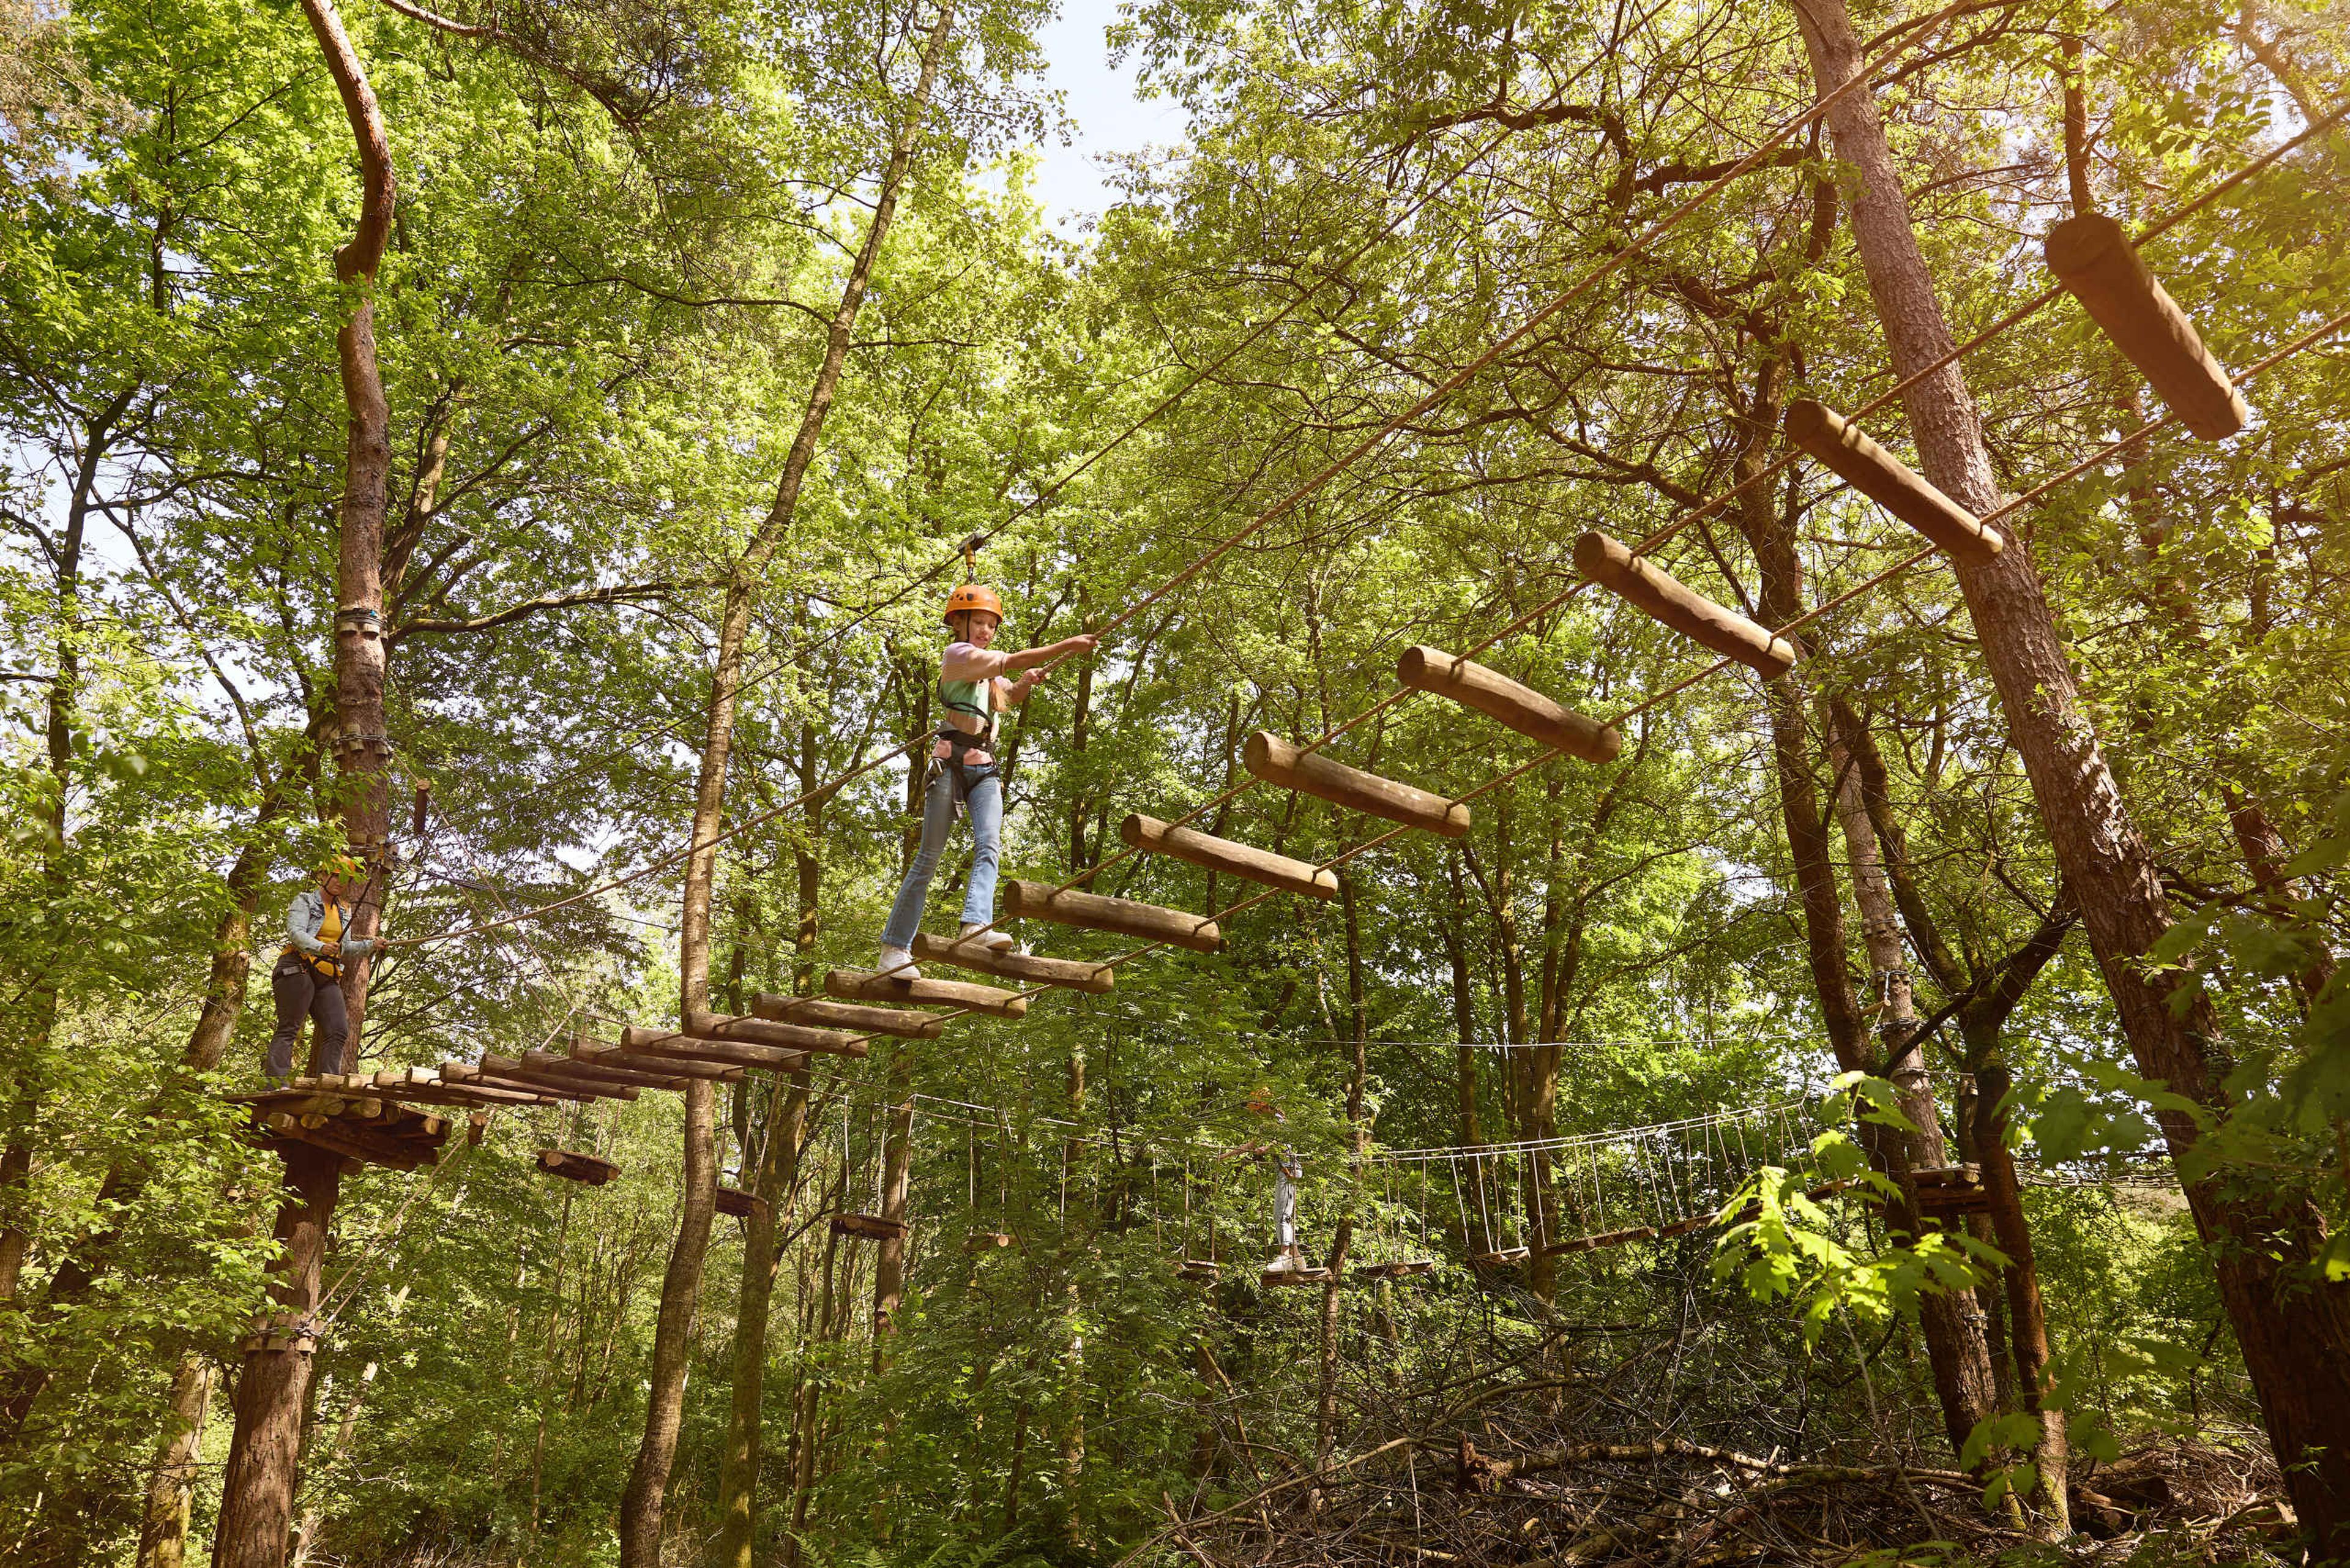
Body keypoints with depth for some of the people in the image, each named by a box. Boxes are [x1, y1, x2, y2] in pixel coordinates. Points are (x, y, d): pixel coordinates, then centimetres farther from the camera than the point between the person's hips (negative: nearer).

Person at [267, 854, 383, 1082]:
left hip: (328, 978, 6)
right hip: (298, 969, -6)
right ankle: (275, 1080, -14)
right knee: (288, 1028, -11)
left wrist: (371, 945, 9)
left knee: (338, 1030, -7)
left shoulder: (343, 910, 22)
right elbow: (295, 932, -15)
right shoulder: (306, 900, 3)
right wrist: (320, 947, -32)